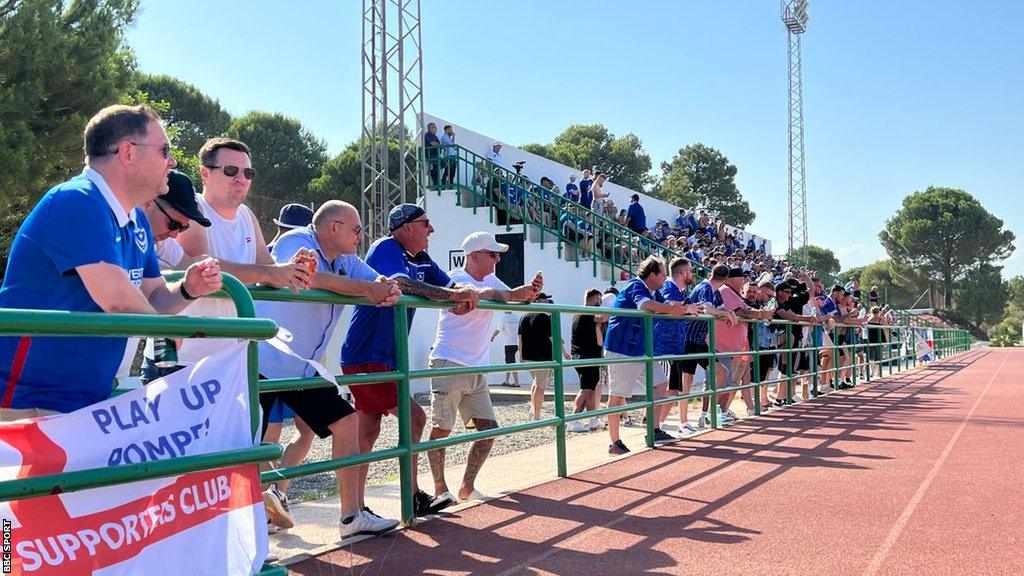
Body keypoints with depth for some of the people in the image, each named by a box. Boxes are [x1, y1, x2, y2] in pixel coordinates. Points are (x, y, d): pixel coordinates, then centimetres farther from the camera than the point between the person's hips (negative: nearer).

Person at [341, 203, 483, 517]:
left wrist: (466, 293, -18)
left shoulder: (422, 260, 13)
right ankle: (413, 498, 2)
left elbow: (451, 285, 6)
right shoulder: (385, 248, -14)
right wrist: (453, 295, -35)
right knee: (414, 418, -9)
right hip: (366, 358, -9)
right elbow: (401, 283, -32)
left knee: (368, 431, 11)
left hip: (383, 360, 9)